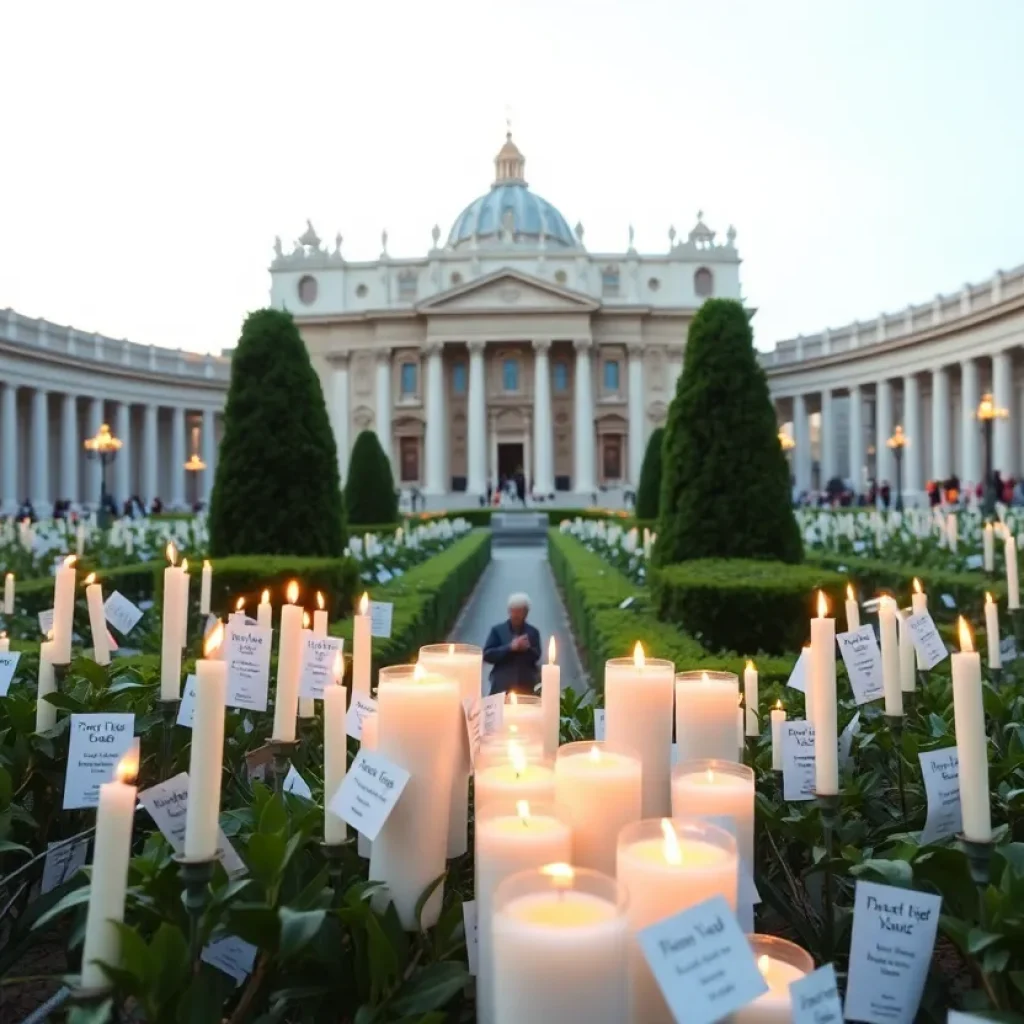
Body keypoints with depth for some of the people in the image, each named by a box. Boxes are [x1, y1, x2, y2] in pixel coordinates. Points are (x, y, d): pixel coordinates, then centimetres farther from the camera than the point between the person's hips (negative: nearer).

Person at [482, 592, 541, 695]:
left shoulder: (533, 632, 11)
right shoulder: (497, 630, 6)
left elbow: (536, 657, 7)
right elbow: (487, 655, -2)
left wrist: (527, 648, -14)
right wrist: (510, 648, -12)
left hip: (527, 686, 1)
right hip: (503, 686, -1)